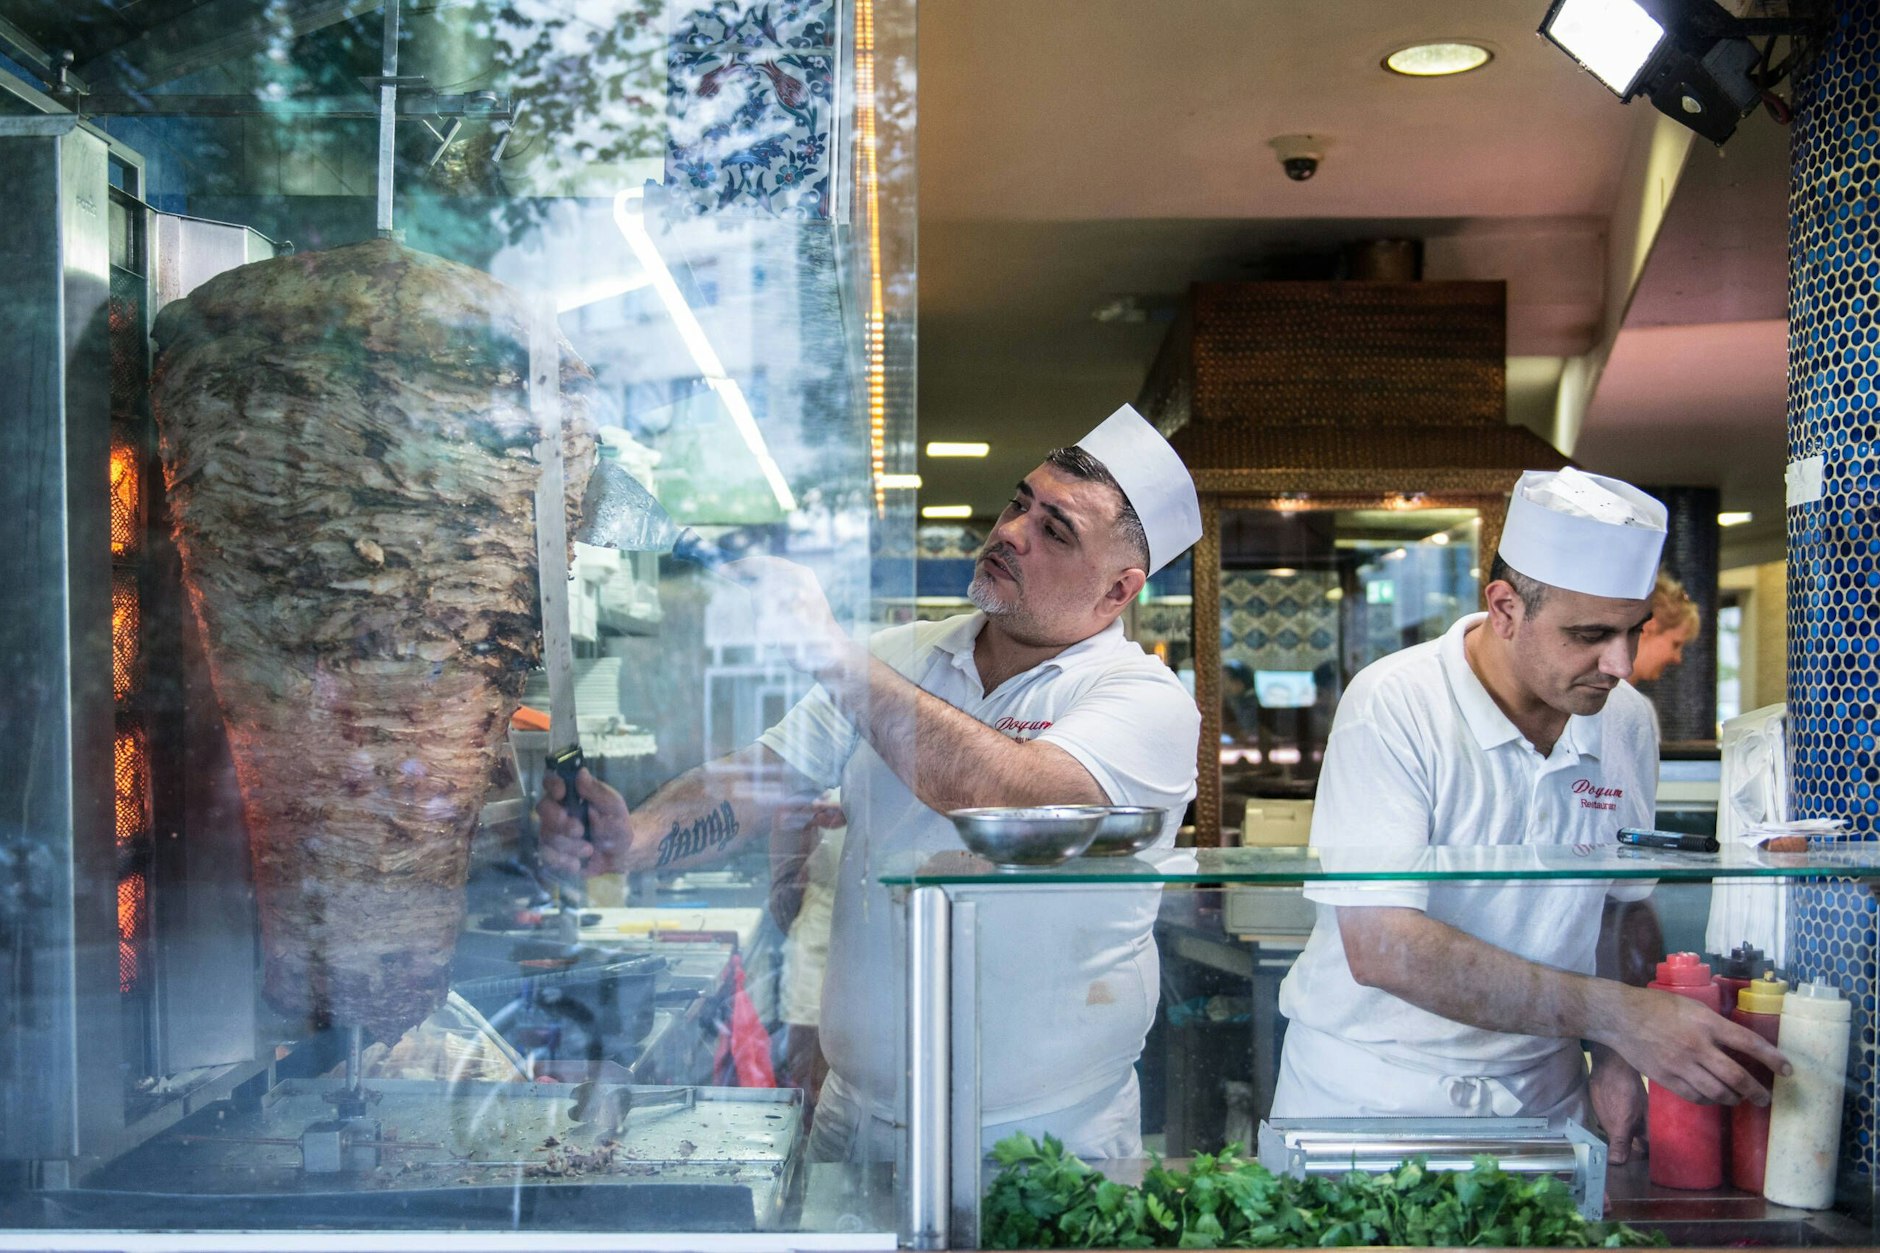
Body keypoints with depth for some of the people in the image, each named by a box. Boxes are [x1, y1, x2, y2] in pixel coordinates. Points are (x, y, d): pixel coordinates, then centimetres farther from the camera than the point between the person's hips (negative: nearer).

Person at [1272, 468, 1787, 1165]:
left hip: (1539, 1097, 5)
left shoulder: (1629, 722, -1)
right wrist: (1611, 1013, -31)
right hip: (1370, 1093, -4)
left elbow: (1626, 904, 13)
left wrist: (1618, 1059, -5)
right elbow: (1378, 945, -28)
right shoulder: (1394, 707, -20)